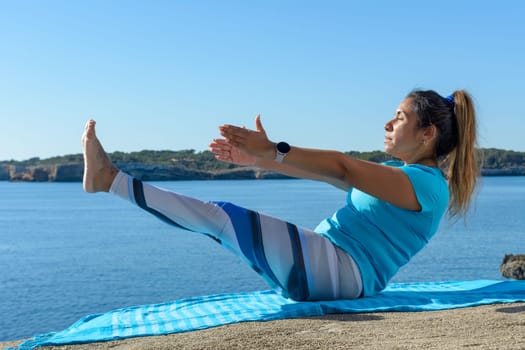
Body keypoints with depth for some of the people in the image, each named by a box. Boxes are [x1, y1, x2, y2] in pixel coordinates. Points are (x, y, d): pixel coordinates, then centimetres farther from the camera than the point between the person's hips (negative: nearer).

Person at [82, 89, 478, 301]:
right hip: (327, 269, 10)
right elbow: (324, 174, 12)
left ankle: (109, 179, -9)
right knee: (219, 215, 9)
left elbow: (341, 169, -18)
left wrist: (273, 152, -23)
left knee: (221, 215, -15)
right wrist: (259, 159, 4)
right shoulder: (401, 175, 21)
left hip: (339, 269, -10)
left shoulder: (426, 184, -9)